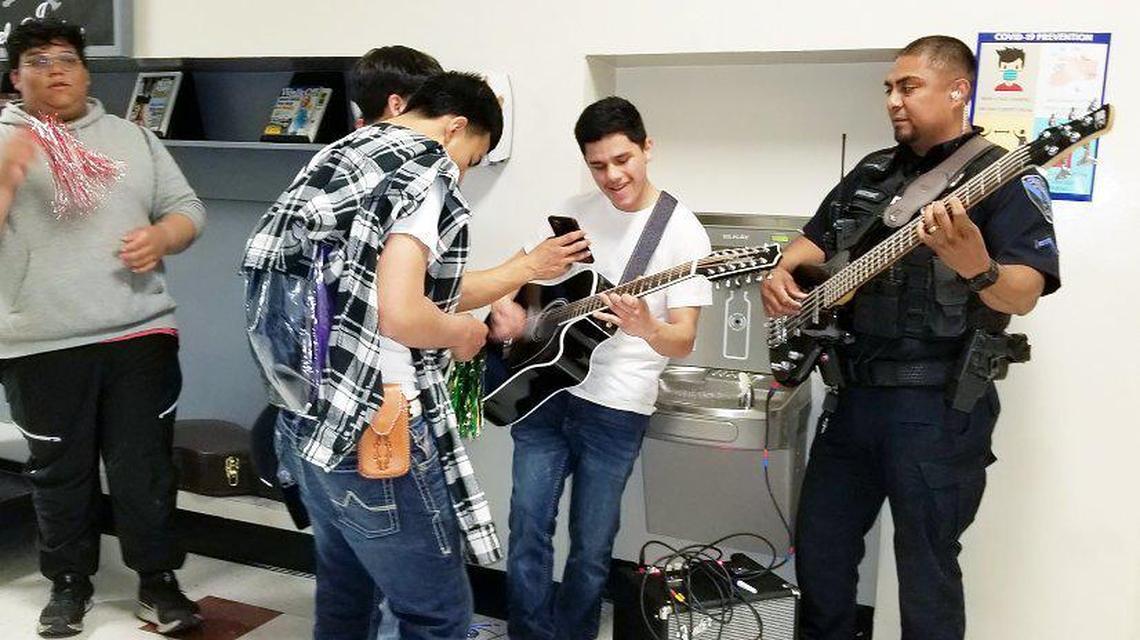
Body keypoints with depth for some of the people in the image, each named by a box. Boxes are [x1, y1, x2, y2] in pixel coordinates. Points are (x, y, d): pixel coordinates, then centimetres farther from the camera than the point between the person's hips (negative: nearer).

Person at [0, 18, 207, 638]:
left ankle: (158, 580, 19)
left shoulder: (132, 136, 12)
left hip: (141, 334, 1)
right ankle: (69, 583, 27)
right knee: (59, 469, 10)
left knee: (145, 462, 5)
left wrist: (160, 237, -9)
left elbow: (187, 208, 11)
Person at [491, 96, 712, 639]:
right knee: (527, 530, 3)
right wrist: (505, 305, -7)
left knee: (591, 548, 7)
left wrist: (645, 329, -33)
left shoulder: (684, 233, -7)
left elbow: (684, 340, -11)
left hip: (616, 409, -3)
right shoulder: (573, 212, 6)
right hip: (544, 390, 3)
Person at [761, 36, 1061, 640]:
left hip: (938, 407, -6)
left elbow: (1023, 296, -18)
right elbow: (814, 240, 22)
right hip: (852, 392, 7)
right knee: (819, 547, 16)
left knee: (926, 571, 4)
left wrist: (975, 267, -40)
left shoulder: (1005, 179, -8)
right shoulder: (871, 172, 12)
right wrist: (782, 272, -1)